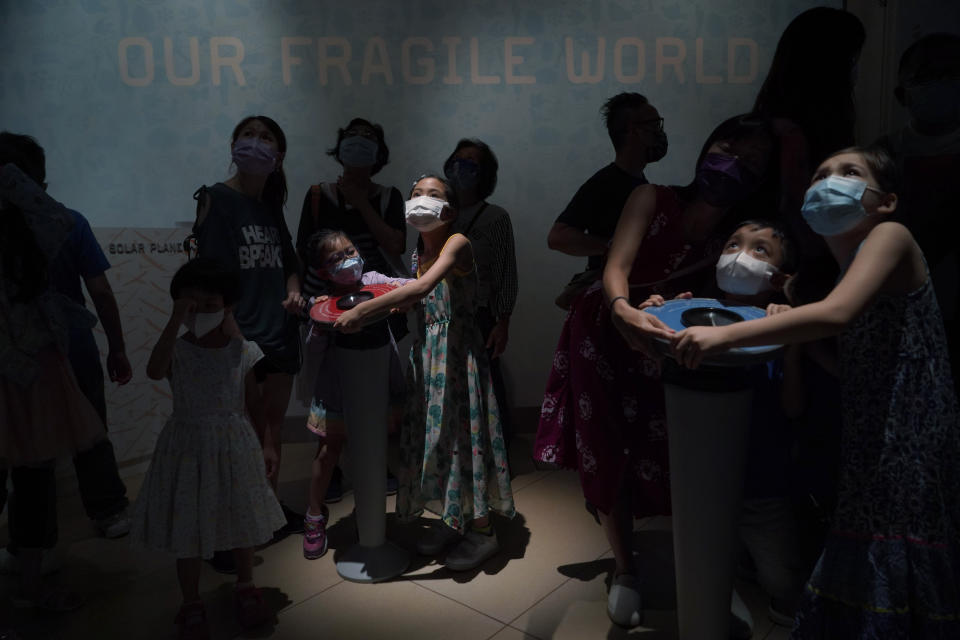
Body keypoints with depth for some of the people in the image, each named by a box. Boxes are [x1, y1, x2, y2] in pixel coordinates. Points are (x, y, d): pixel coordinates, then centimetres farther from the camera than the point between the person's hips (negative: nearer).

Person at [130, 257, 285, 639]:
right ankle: (192, 605, 29)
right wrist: (175, 321, -36)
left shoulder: (242, 351, -6)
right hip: (189, 448, -1)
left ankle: (246, 588, 40)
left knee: (241, 520, 17)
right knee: (188, 528, 9)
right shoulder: (177, 351, -11)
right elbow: (154, 372, -35)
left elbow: (253, 403, 3)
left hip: (235, 446, 2)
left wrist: (264, 447, 8)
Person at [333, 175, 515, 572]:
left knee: (462, 429, 0)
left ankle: (482, 530, 16)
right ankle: (453, 520, 30)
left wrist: (362, 311, -32)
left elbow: (422, 288, -30)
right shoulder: (419, 252, 9)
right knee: (436, 430, 13)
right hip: (426, 349, 7)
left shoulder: (457, 242, -14)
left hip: (457, 349, -7)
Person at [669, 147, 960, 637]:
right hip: (872, 450, 8)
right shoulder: (846, 266, 16)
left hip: (910, 446, -8)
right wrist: (792, 327, 4)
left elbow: (836, 315, -29)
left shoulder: (890, 235, -9)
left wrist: (725, 334, -32)